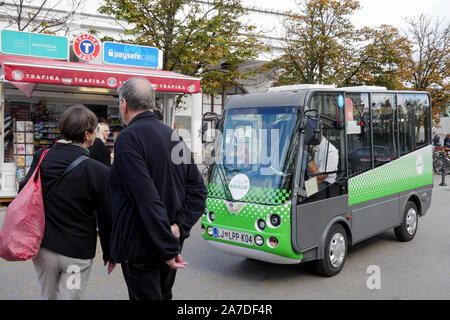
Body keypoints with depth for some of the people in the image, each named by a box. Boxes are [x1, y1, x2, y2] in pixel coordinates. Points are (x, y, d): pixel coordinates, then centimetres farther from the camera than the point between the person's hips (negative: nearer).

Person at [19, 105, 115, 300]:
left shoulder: (40, 158, -6)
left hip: (42, 247, 4)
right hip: (77, 252, -4)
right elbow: (106, 218, -10)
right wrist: (110, 254, 4)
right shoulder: (98, 172, -17)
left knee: (48, 297, 24)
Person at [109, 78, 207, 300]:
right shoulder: (174, 137, 8)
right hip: (170, 246, 8)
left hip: (140, 250, -8)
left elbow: (149, 200, -25)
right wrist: (179, 227, -4)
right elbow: (198, 191, 6)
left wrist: (169, 248, -20)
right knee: (163, 296, 23)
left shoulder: (128, 138, -16)